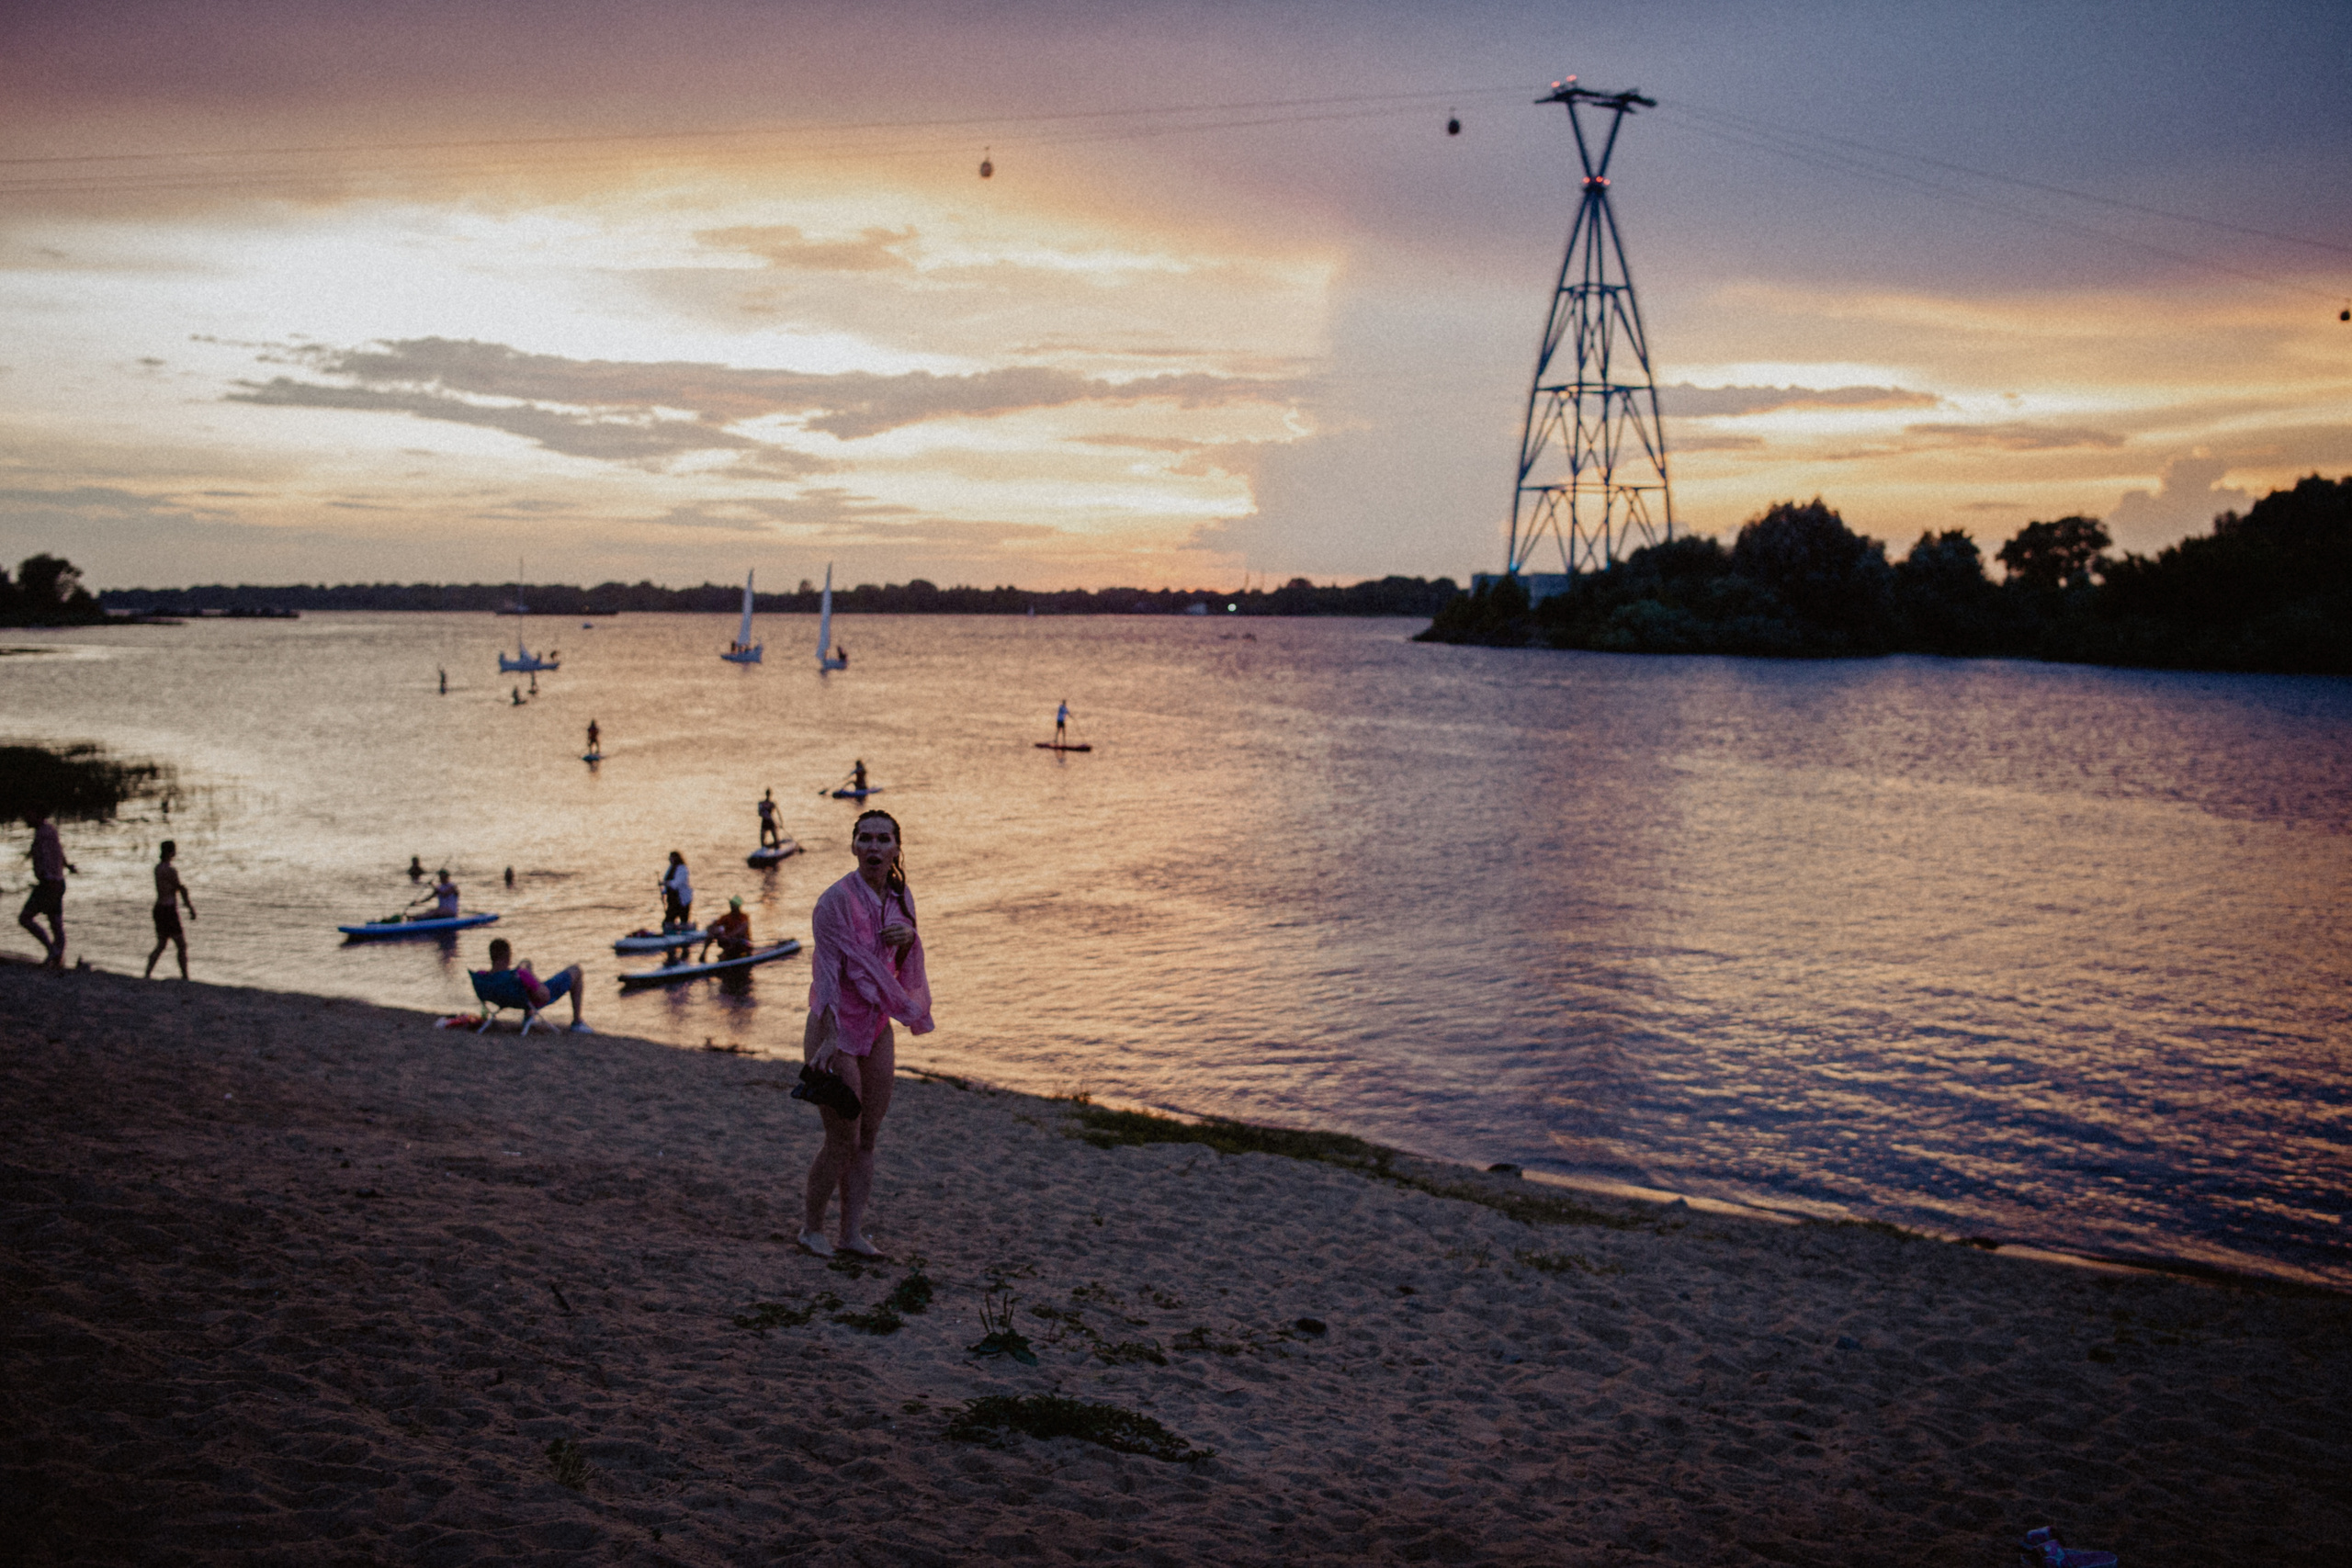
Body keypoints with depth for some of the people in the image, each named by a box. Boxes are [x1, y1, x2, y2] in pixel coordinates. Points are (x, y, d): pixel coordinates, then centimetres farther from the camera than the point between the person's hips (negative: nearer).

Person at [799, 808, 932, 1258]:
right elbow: (827, 971, -22)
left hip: (877, 1027, 7)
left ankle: (853, 1233, 20)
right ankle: (811, 1228, 18)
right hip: (836, 1027, -7)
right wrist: (828, 1039, -28)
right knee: (843, 1140, -2)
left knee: (868, 1138, 10)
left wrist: (909, 938, -10)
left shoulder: (900, 896, 2)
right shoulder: (836, 900, -19)